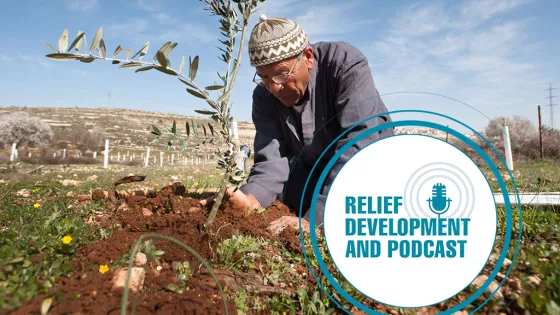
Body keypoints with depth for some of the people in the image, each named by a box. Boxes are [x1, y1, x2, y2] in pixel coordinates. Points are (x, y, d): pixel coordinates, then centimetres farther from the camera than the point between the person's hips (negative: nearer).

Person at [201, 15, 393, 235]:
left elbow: (360, 144, -38)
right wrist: (250, 198, -47)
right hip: (313, 169, 5)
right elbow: (273, 159, -24)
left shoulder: (346, 64, -29)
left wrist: (315, 217, -46)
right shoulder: (264, 97, -15)